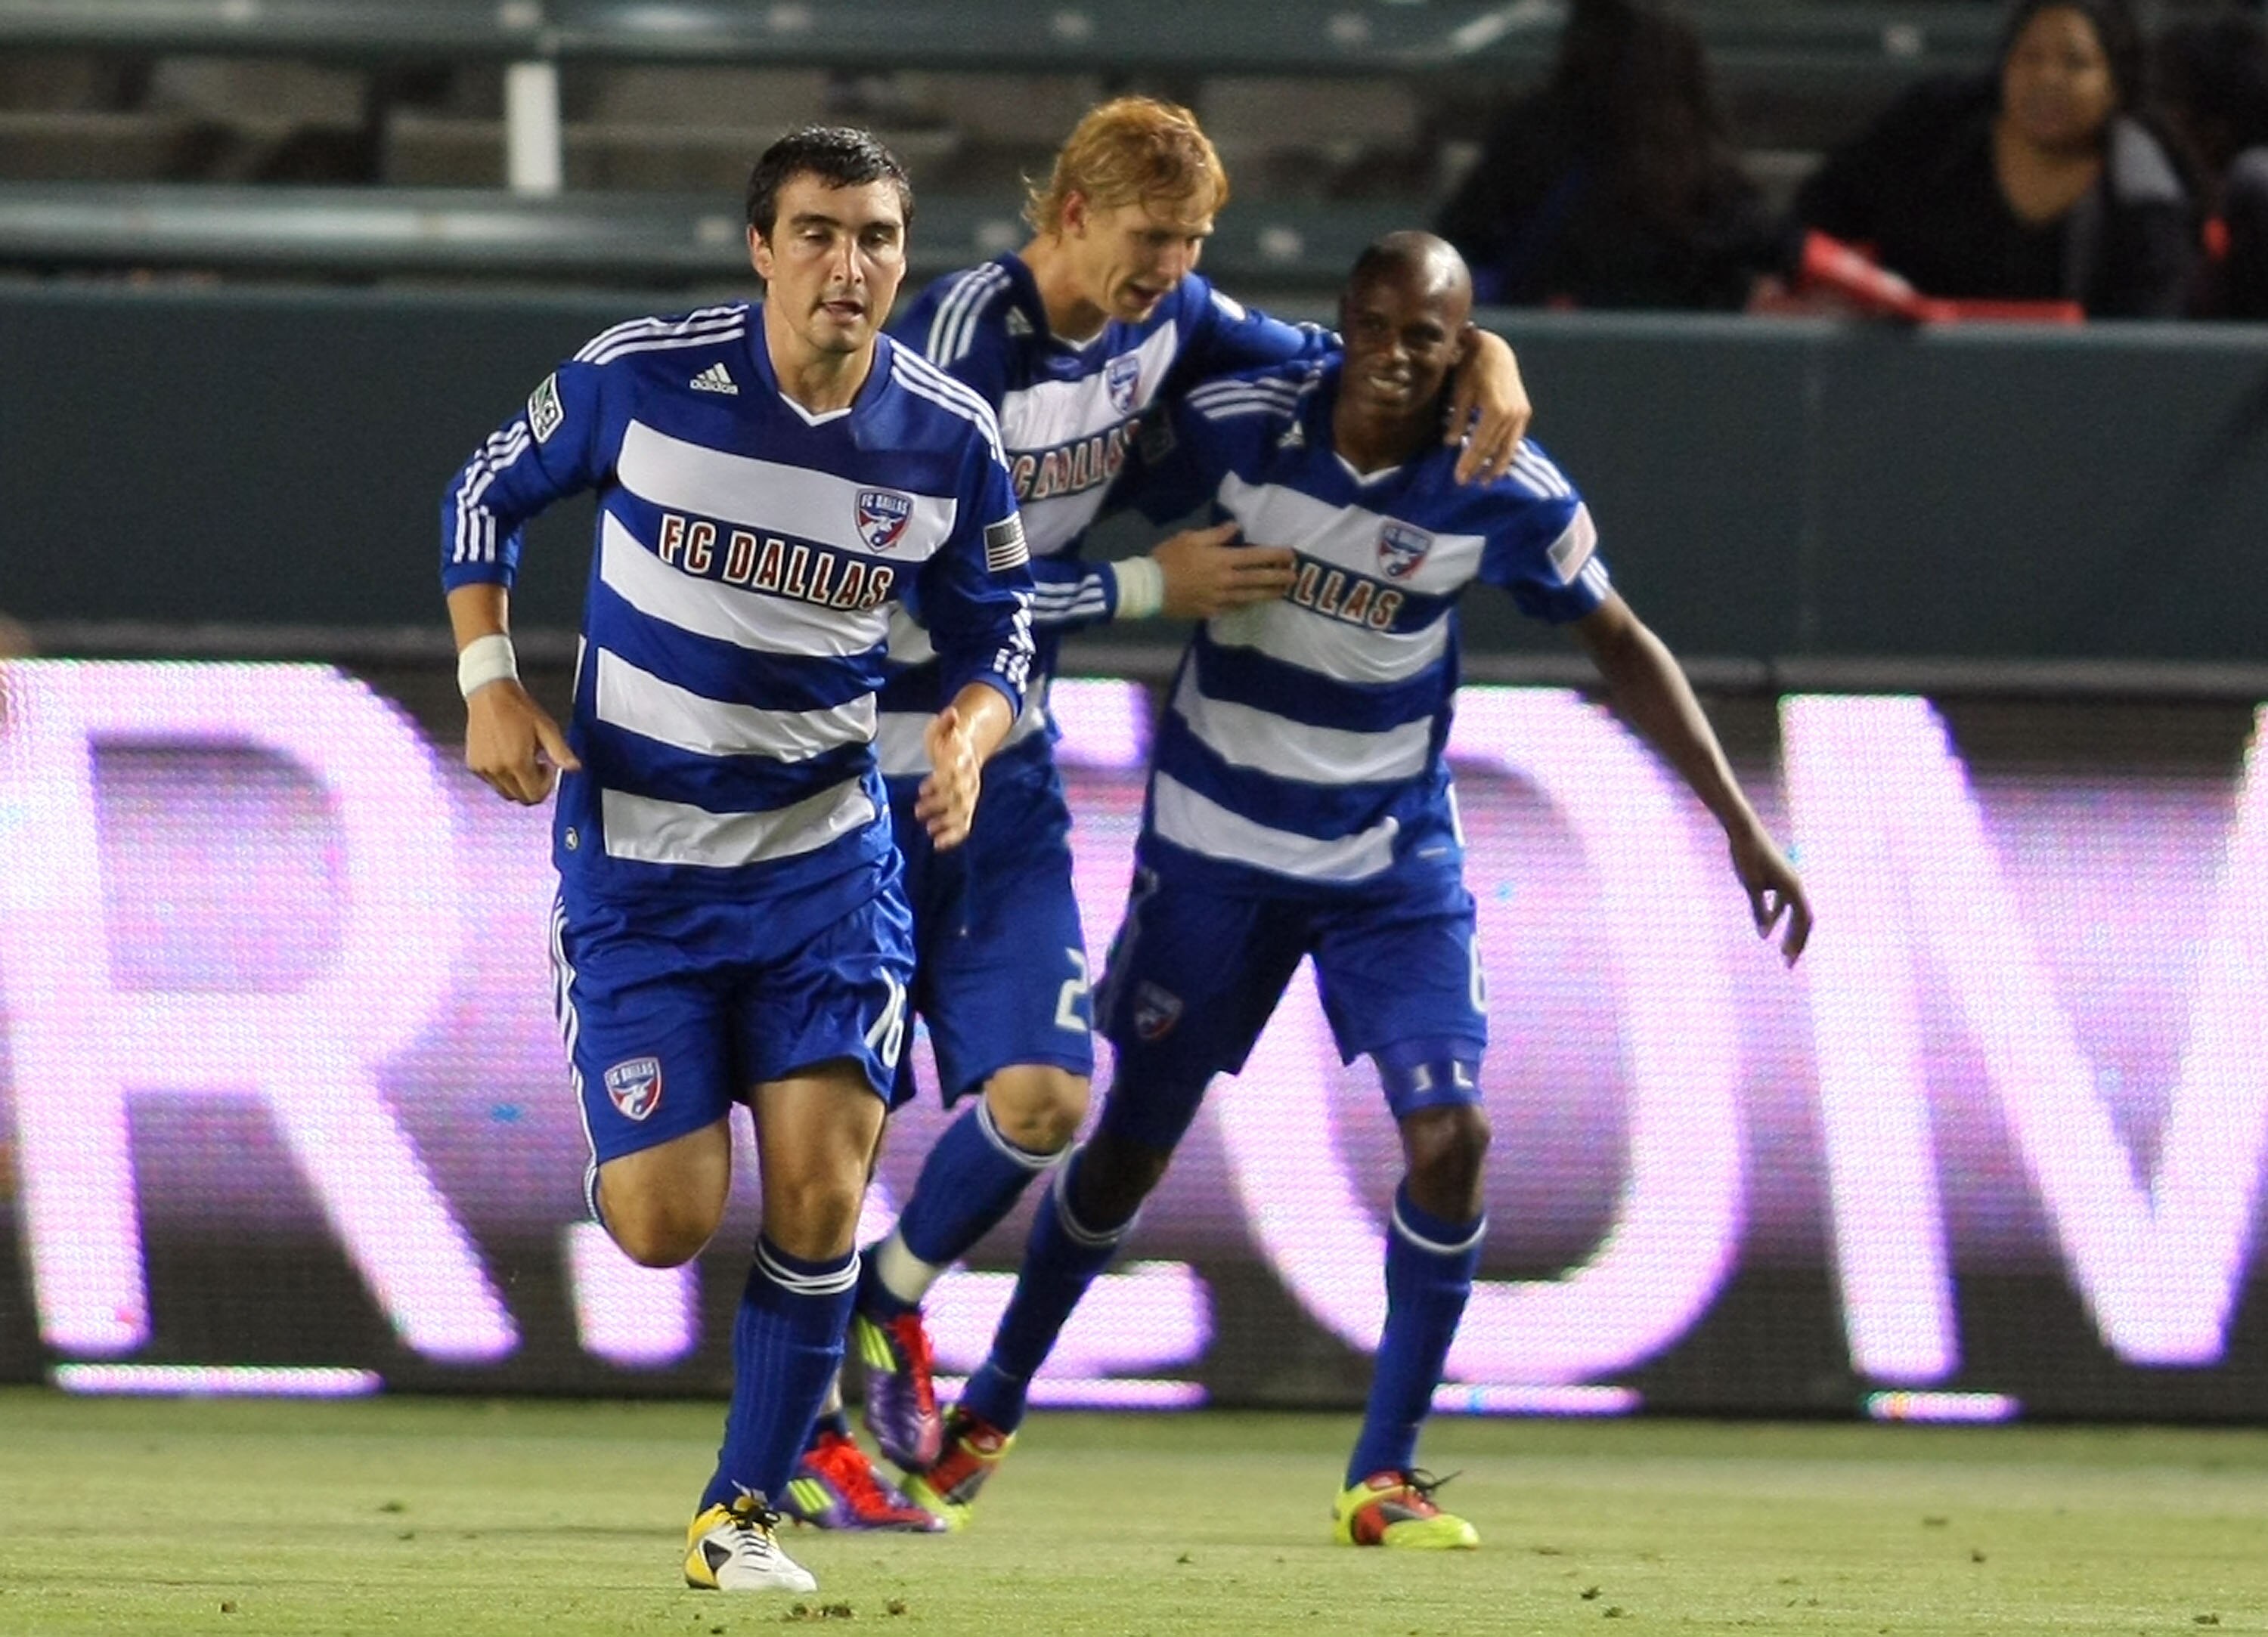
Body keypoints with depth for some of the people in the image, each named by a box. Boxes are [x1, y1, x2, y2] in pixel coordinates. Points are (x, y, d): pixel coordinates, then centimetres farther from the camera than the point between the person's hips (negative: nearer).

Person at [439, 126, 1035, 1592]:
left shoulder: (951, 439, -7)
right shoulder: (639, 376, -14)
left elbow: (1000, 629, 7)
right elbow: (489, 496, 3)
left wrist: (970, 733, -15)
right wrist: (489, 683, -9)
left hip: (827, 851, 2)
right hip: (635, 853, -2)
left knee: (819, 1189, -11)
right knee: (665, 1227, -8)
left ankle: (744, 1514, 7)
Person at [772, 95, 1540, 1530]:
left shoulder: (1165, 320, -1)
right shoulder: (961, 346, -22)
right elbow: (923, 604, -23)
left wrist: (1478, 358, -5)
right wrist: (1149, 588, -18)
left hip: (1003, 768, 6)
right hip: (870, 762, -6)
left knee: (1044, 1098, -7)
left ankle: (891, 1302, 20)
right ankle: (801, 1431, 10)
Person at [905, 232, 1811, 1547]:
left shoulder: (1506, 496, -16)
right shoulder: (1236, 429, -18)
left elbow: (1622, 645, -3)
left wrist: (1741, 824, -5)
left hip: (1395, 861, 1)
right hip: (1217, 847, 0)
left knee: (1451, 1137, -15)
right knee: (1135, 1142, 8)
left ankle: (1386, 1474, -1)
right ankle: (991, 1410, 31)